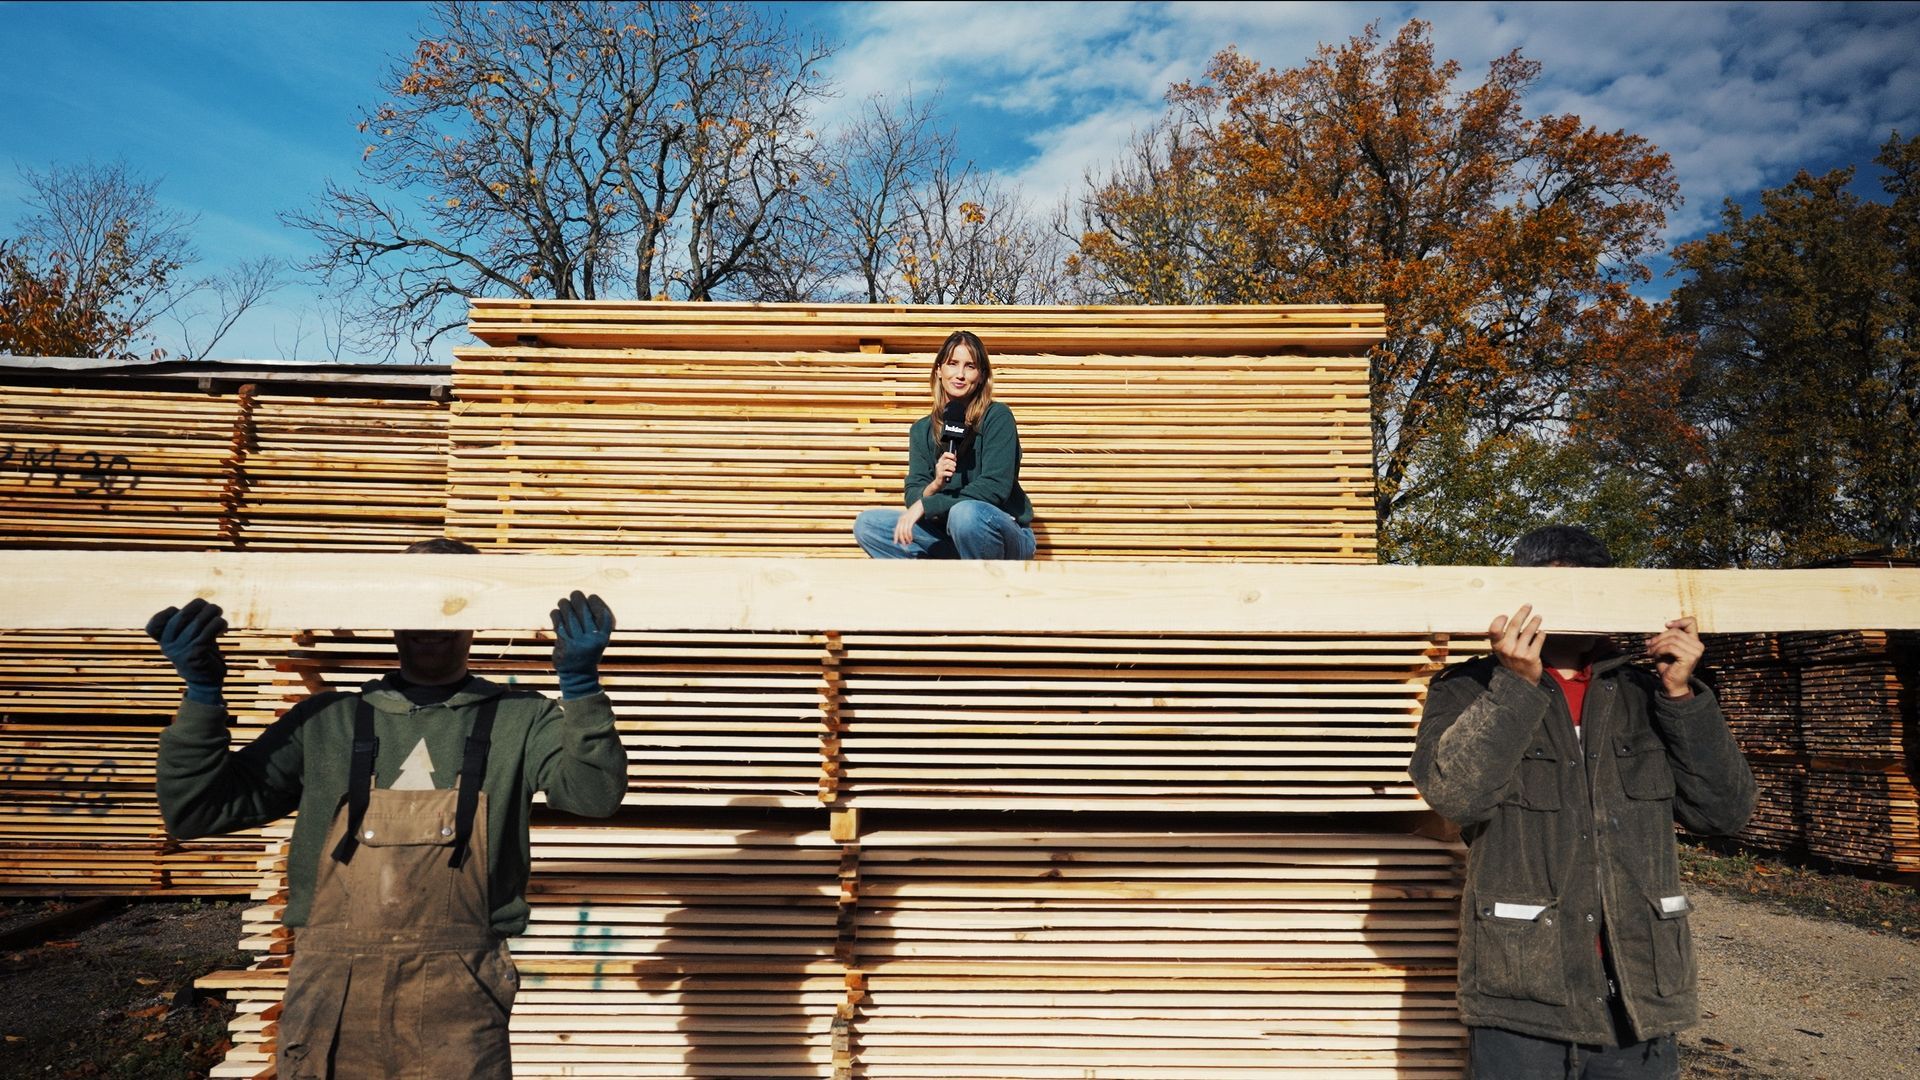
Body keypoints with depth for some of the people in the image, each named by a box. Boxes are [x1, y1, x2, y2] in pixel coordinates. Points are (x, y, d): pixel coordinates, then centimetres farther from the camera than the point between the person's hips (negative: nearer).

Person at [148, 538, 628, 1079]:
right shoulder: (327, 719, 10)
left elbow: (594, 792, -13)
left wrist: (580, 682, -27)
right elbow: (196, 810, 10)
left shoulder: (519, 720, 3)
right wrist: (202, 691, -3)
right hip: (329, 1000, 2)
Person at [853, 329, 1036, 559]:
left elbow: (995, 488, -19)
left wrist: (926, 505, -20)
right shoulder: (922, 430, 6)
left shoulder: (997, 417, -9)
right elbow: (913, 497, 1)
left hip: (1004, 538, -5)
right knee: (867, 525, -10)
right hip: (949, 536, 5)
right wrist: (934, 486, -22)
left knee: (964, 513, -38)